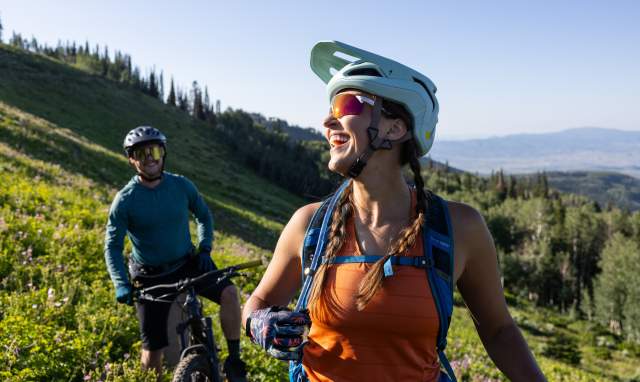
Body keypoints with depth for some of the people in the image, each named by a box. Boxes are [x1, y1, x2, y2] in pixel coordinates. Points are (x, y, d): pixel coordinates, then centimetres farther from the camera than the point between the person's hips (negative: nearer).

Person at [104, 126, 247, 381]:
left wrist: (205, 249, -6)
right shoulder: (125, 200, -14)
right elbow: (113, 246, -10)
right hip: (151, 278, -1)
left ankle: (234, 360, -8)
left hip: (188, 263, 1)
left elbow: (204, 216, 8)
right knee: (152, 350, 1)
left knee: (229, 293, -25)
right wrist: (121, 285, -24)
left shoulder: (182, 185, -8)